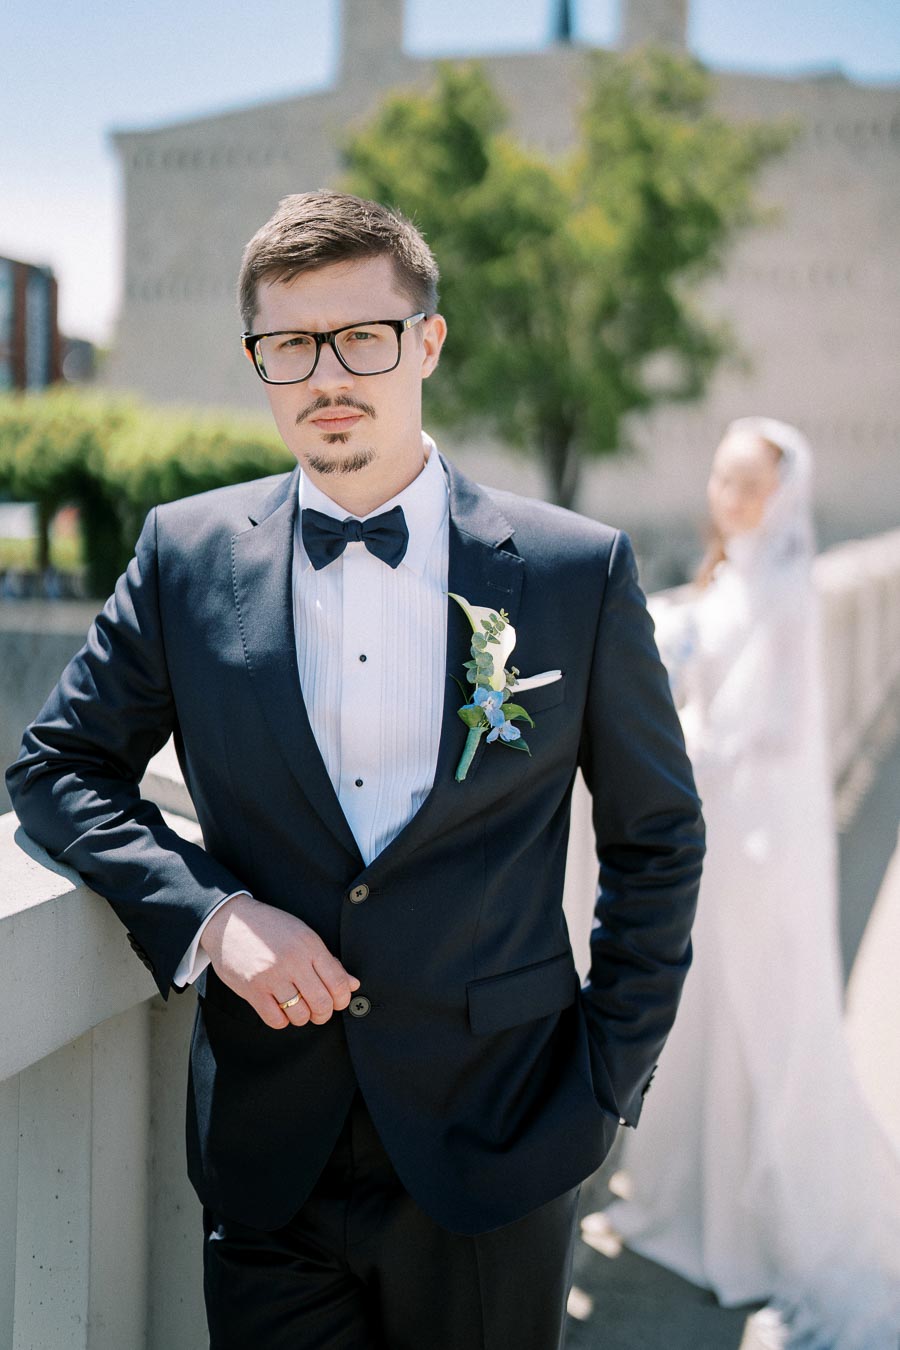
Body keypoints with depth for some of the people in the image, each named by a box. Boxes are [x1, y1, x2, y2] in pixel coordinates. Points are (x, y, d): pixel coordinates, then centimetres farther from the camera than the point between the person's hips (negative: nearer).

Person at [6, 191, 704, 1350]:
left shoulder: (579, 570, -5)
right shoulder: (185, 556, -1)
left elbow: (657, 840, 4)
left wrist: (609, 1081, 0)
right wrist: (206, 913, -11)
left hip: (493, 1156, 0)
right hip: (265, 1159, 1)